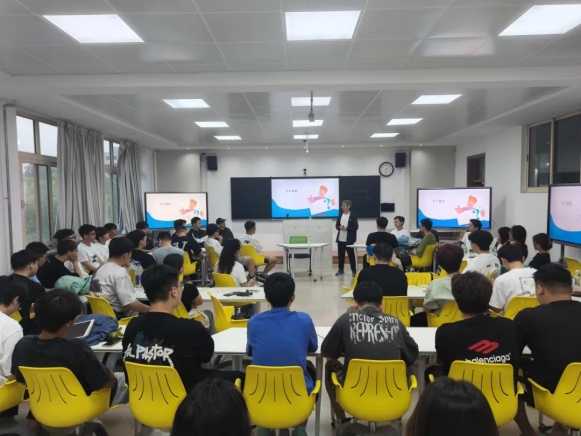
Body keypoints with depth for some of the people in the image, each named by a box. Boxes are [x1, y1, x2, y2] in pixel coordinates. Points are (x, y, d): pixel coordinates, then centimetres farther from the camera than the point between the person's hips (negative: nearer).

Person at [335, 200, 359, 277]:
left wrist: (346, 228, -21)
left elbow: (356, 227, -12)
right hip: (340, 239, 5)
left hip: (349, 239, -5)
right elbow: (336, 225, 11)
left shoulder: (353, 216, -6)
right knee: (341, 255, 10)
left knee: (351, 255, 3)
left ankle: (354, 270, 12)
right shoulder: (340, 215, 10)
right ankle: (340, 270, 20)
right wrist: (340, 227, -12)